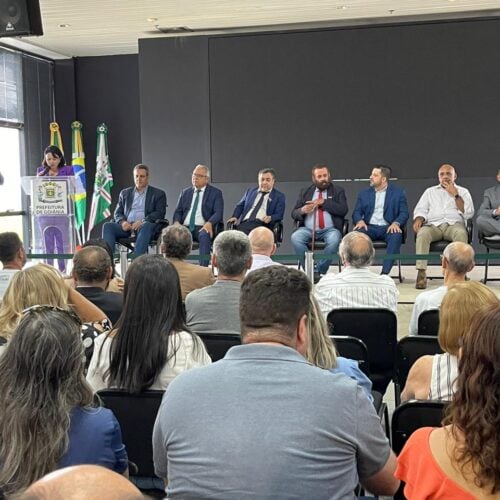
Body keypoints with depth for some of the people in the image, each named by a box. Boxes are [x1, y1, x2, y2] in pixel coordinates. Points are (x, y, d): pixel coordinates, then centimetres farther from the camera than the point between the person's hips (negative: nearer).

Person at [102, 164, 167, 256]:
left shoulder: (158, 194, 13)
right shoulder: (125, 193, 23)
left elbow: (160, 213, 0)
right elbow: (117, 213, 18)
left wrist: (142, 221, -17)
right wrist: (122, 222, -7)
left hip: (146, 225, -4)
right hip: (127, 226, 4)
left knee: (146, 226, -38)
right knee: (107, 226, -23)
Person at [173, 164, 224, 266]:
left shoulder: (215, 193, 8)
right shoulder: (185, 192, 21)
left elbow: (218, 213, -3)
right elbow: (178, 211, 18)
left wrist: (209, 223, -24)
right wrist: (177, 222, -7)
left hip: (203, 228, -3)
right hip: (185, 227, 3)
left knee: (204, 236, -37)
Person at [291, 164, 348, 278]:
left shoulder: (338, 191, 11)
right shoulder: (305, 192, 17)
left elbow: (343, 210, -5)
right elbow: (294, 213, 12)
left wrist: (323, 202, -10)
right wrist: (302, 210, -12)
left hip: (330, 229, -2)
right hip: (308, 229, 2)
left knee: (334, 240, -36)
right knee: (295, 238, -30)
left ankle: (319, 272, -19)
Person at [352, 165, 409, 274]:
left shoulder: (398, 192, 10)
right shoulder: (364, 193, 18)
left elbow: (404, 213, 3)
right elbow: (356, 212, 12)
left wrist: (396, 223, -19)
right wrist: (360, 220, -12)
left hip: (388, 228, -2)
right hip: (369, 227, 2)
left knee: (396, 235, -36)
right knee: (356, 233, -32)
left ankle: (385, 273, -38)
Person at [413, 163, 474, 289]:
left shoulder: (463, 192, 19)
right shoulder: (430, 191, 24)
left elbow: (468, 214, 5)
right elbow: (420, 210, 15)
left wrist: (455, 195, -1)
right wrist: (418, 219, -9)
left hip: (454, 224, -1)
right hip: (433, 225, 1)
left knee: (461, 233, -38)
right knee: (422, 234, -35)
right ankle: (421, 273, -39)